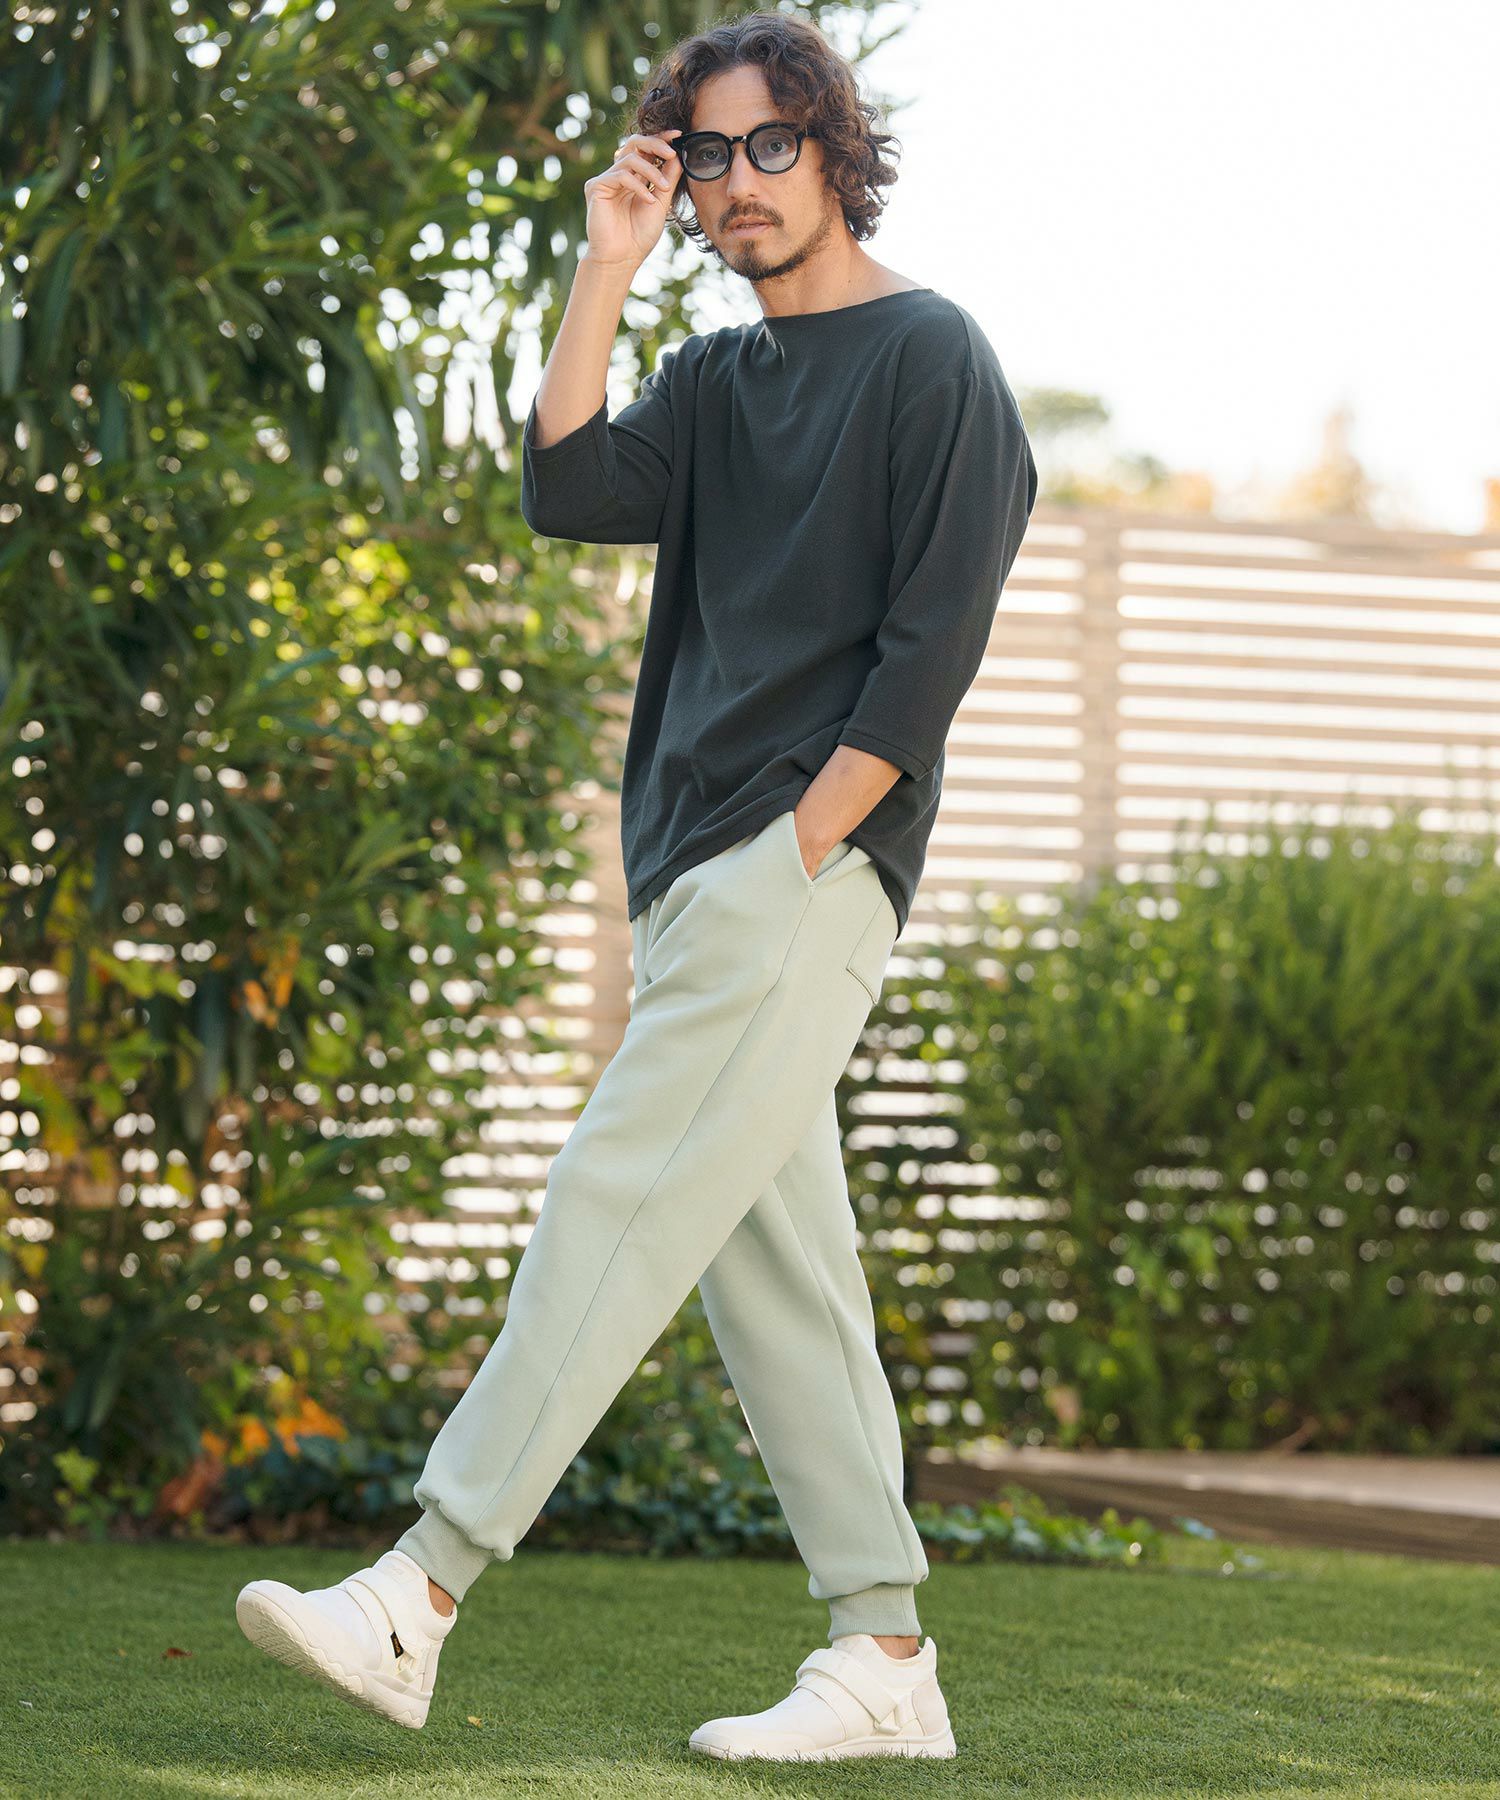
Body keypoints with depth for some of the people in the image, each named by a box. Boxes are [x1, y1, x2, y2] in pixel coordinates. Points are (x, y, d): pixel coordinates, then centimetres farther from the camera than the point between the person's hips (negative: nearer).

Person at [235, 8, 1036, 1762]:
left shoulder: (930, 357, -2)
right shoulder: (714, 378, 20)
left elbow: (931, 646, -10)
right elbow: (569, 490, 3)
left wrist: (797, 849, -15)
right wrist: (605, 266, 1)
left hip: (809, 868, -8)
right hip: (698, 879, 8)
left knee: (622, 1204, -15)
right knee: (774, 1264, 6)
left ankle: (421, 1592, -20)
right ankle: (884, 1655, 9)